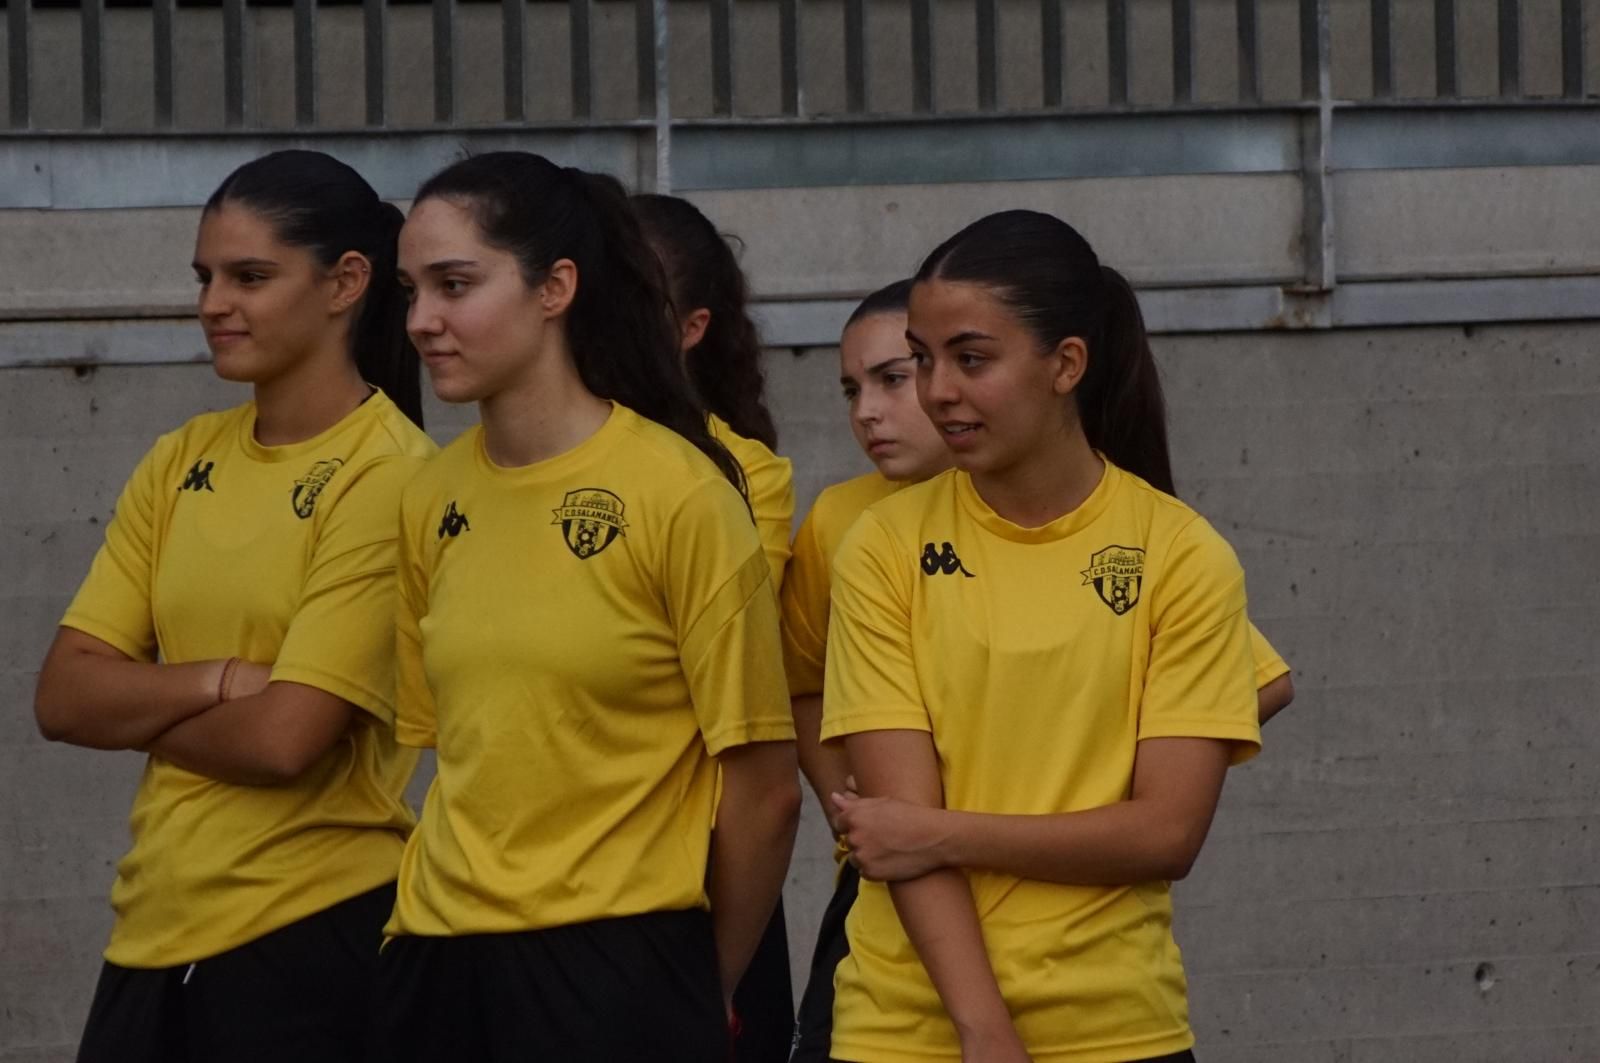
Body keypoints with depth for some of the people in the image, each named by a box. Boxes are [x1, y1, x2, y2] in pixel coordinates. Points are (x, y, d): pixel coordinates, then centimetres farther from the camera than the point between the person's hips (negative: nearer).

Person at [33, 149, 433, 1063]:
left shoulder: (389, 476, -10)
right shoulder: (185, 463, 10)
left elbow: (284, 739, -17)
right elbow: (64, 698, 5)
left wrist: (140, 712, 0)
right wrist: (218, 683, -11)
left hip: (309, 946, -6)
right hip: (154, 932, 6)